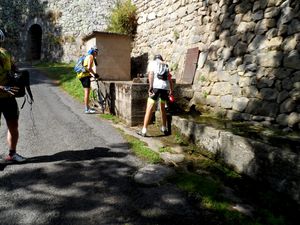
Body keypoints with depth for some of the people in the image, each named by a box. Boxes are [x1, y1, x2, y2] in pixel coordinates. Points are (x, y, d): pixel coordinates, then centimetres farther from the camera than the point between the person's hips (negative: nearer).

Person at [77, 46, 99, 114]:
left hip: (81, 75, 11)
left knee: (87, 91, 19)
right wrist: (95, 74, -12)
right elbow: (89, 68, -21)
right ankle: (87, 109, -12)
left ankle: (87, 107, 28)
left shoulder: (88, 56, 23)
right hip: (85, 75, -11)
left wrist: (92, 75, 24)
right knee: (87, 91, -11)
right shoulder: (91, 56, -8)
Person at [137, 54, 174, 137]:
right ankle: (164, 129, 28)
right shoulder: (165, 65, 28)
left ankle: (144, 131, -4)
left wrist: (150, 87, -10)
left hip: (156, 86, -4)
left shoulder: (152, 63, 16)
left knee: (149, 108, -2)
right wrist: (171, 90, 19)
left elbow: (151, 74, -2)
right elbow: (170, 79, 20)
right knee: (162, 108, 21)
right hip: (166, 87, 4)